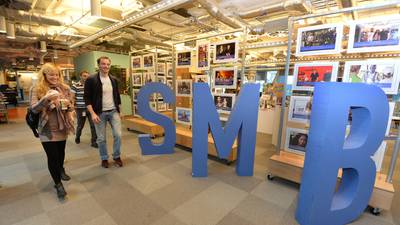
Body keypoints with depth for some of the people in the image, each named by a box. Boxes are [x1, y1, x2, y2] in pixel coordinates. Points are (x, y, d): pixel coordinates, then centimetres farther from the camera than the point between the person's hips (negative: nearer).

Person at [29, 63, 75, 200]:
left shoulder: (64, 88, 3)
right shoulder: (36, 89, -6)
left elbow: (71, 103, 10)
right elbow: (34, 108, -14)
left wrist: (70, 111, -12)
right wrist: (46, 98, -30)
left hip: (62, 126, 3)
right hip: (47, 129, -3)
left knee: (61, 151, 19)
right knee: (52, 156, -3)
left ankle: (61, 169, 47)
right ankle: (58, 184, 12)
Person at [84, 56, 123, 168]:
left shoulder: (114, 80, 7)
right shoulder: (91, 79, -7)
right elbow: (87, 98, -8)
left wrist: (119, 111, 11)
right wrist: (93, 113, -15)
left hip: (113, 111, 3)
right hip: (99, 113, -3)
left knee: (118, 135, -1)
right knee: (101, 138, 7)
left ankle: (116, 156, 19)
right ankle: (104, 158, 27)